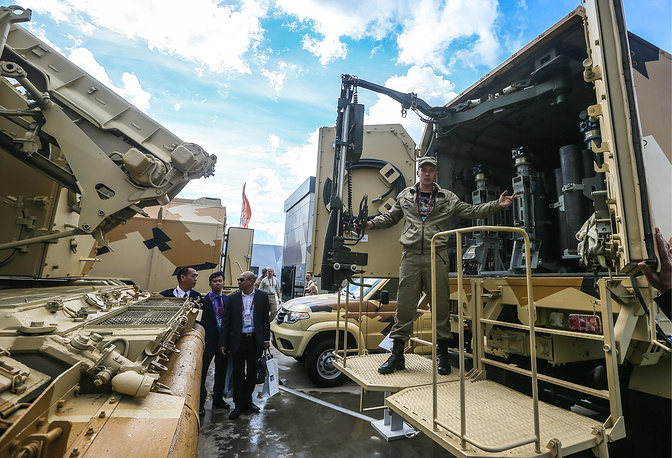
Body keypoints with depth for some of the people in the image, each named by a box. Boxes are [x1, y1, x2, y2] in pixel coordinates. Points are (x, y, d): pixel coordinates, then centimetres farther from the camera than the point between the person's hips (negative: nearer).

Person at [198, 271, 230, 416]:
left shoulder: (228, 299, 4)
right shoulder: (203, 301, -9)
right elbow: (199, 323, -9)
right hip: (209, 341, -4)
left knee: (221, 371, 17)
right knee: (202, 371, 7)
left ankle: (218, 398, 36)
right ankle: (200, 402, 24)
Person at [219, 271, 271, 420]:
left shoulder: (262, 296, -3)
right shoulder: (232, 298, -2)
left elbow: (265, 319, 2)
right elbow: (226, 321, 1)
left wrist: (266, 339, 3)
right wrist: (223, 343, -1)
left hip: (255, 340, 1)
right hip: (237, 340, 0)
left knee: (252, 372, 13)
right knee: (238, 373, 8)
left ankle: (247, 400, 33)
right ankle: (239, 404, 24)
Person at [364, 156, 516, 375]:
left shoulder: (448, 198, 15)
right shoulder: (405, 195, 17)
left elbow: (472, 211, 12)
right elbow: (390, 217, 23)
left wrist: (497, 205, 2)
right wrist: (372, 223, 10)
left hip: (436, 257, 0)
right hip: (410, 256, 0)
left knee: (441, 306, 3)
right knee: (404, 305, 0)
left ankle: (442, 354, 18)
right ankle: (397, 354, 10)